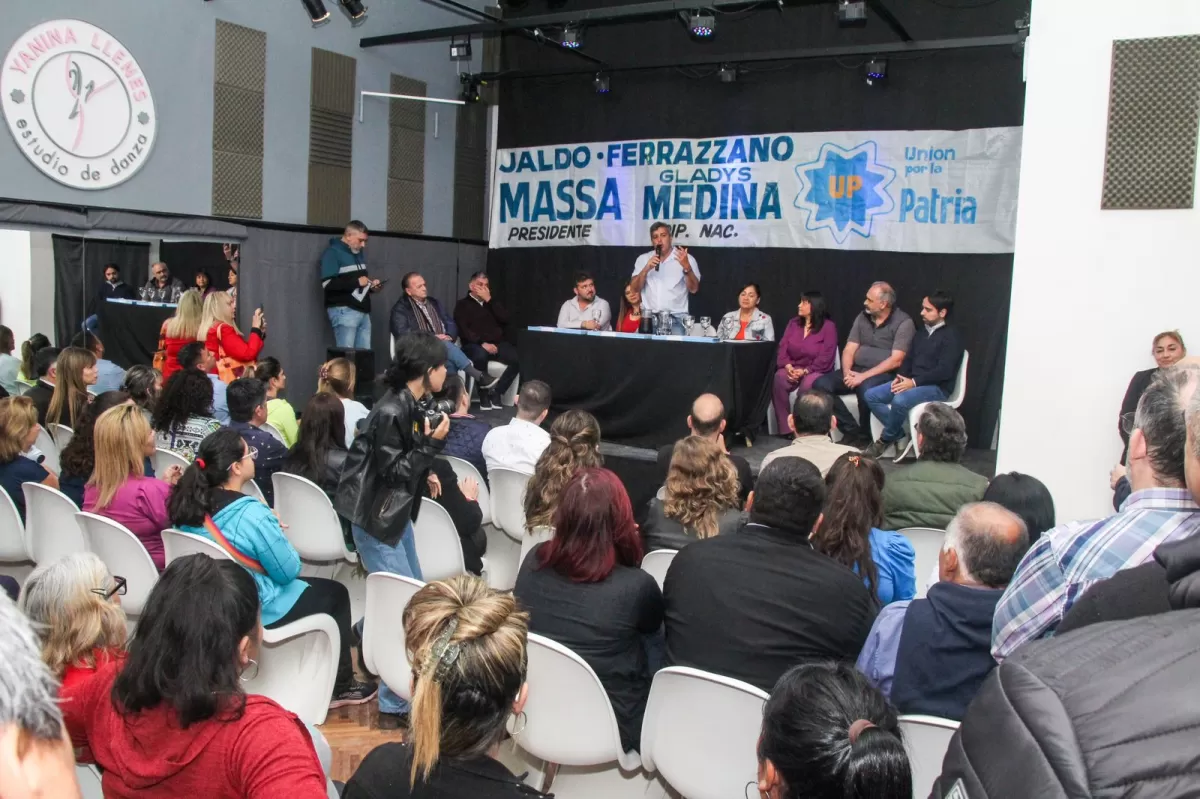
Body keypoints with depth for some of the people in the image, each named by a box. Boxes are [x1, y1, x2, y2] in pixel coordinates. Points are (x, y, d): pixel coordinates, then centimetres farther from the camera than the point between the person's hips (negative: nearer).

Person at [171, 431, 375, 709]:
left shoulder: (190, 505, -7)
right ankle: (340, 686, 26)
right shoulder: (251, 514, -29)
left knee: (312, 585, 29)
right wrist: (277, 534, -2)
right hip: (255, 610, -8)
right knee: (334, 592, 16)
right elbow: (288, 571, -19)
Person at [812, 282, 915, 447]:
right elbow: (849, 350, 8)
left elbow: (895, 360, -16)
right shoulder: (863, 318, 11)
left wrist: (864, 376, -22)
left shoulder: (903, 322, -8)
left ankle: (864, 436, -14)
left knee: (865, 388, -39)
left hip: (884, 374, -6)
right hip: (856, 371, 6)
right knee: (820, 384, -17)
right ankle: (853, 431, -16)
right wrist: (847, 372, -13)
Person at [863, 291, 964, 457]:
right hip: (912, 382, 8)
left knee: (900, 401, -36)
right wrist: (901, 377, -4)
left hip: (936, 388, -8)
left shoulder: (951, 337, -5)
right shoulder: (921, 334, 20)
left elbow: (944, 371, -16)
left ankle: (886, 440, -12)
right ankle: (898, 434, -8)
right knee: (871, 395, -10)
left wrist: (914, 382, -22)